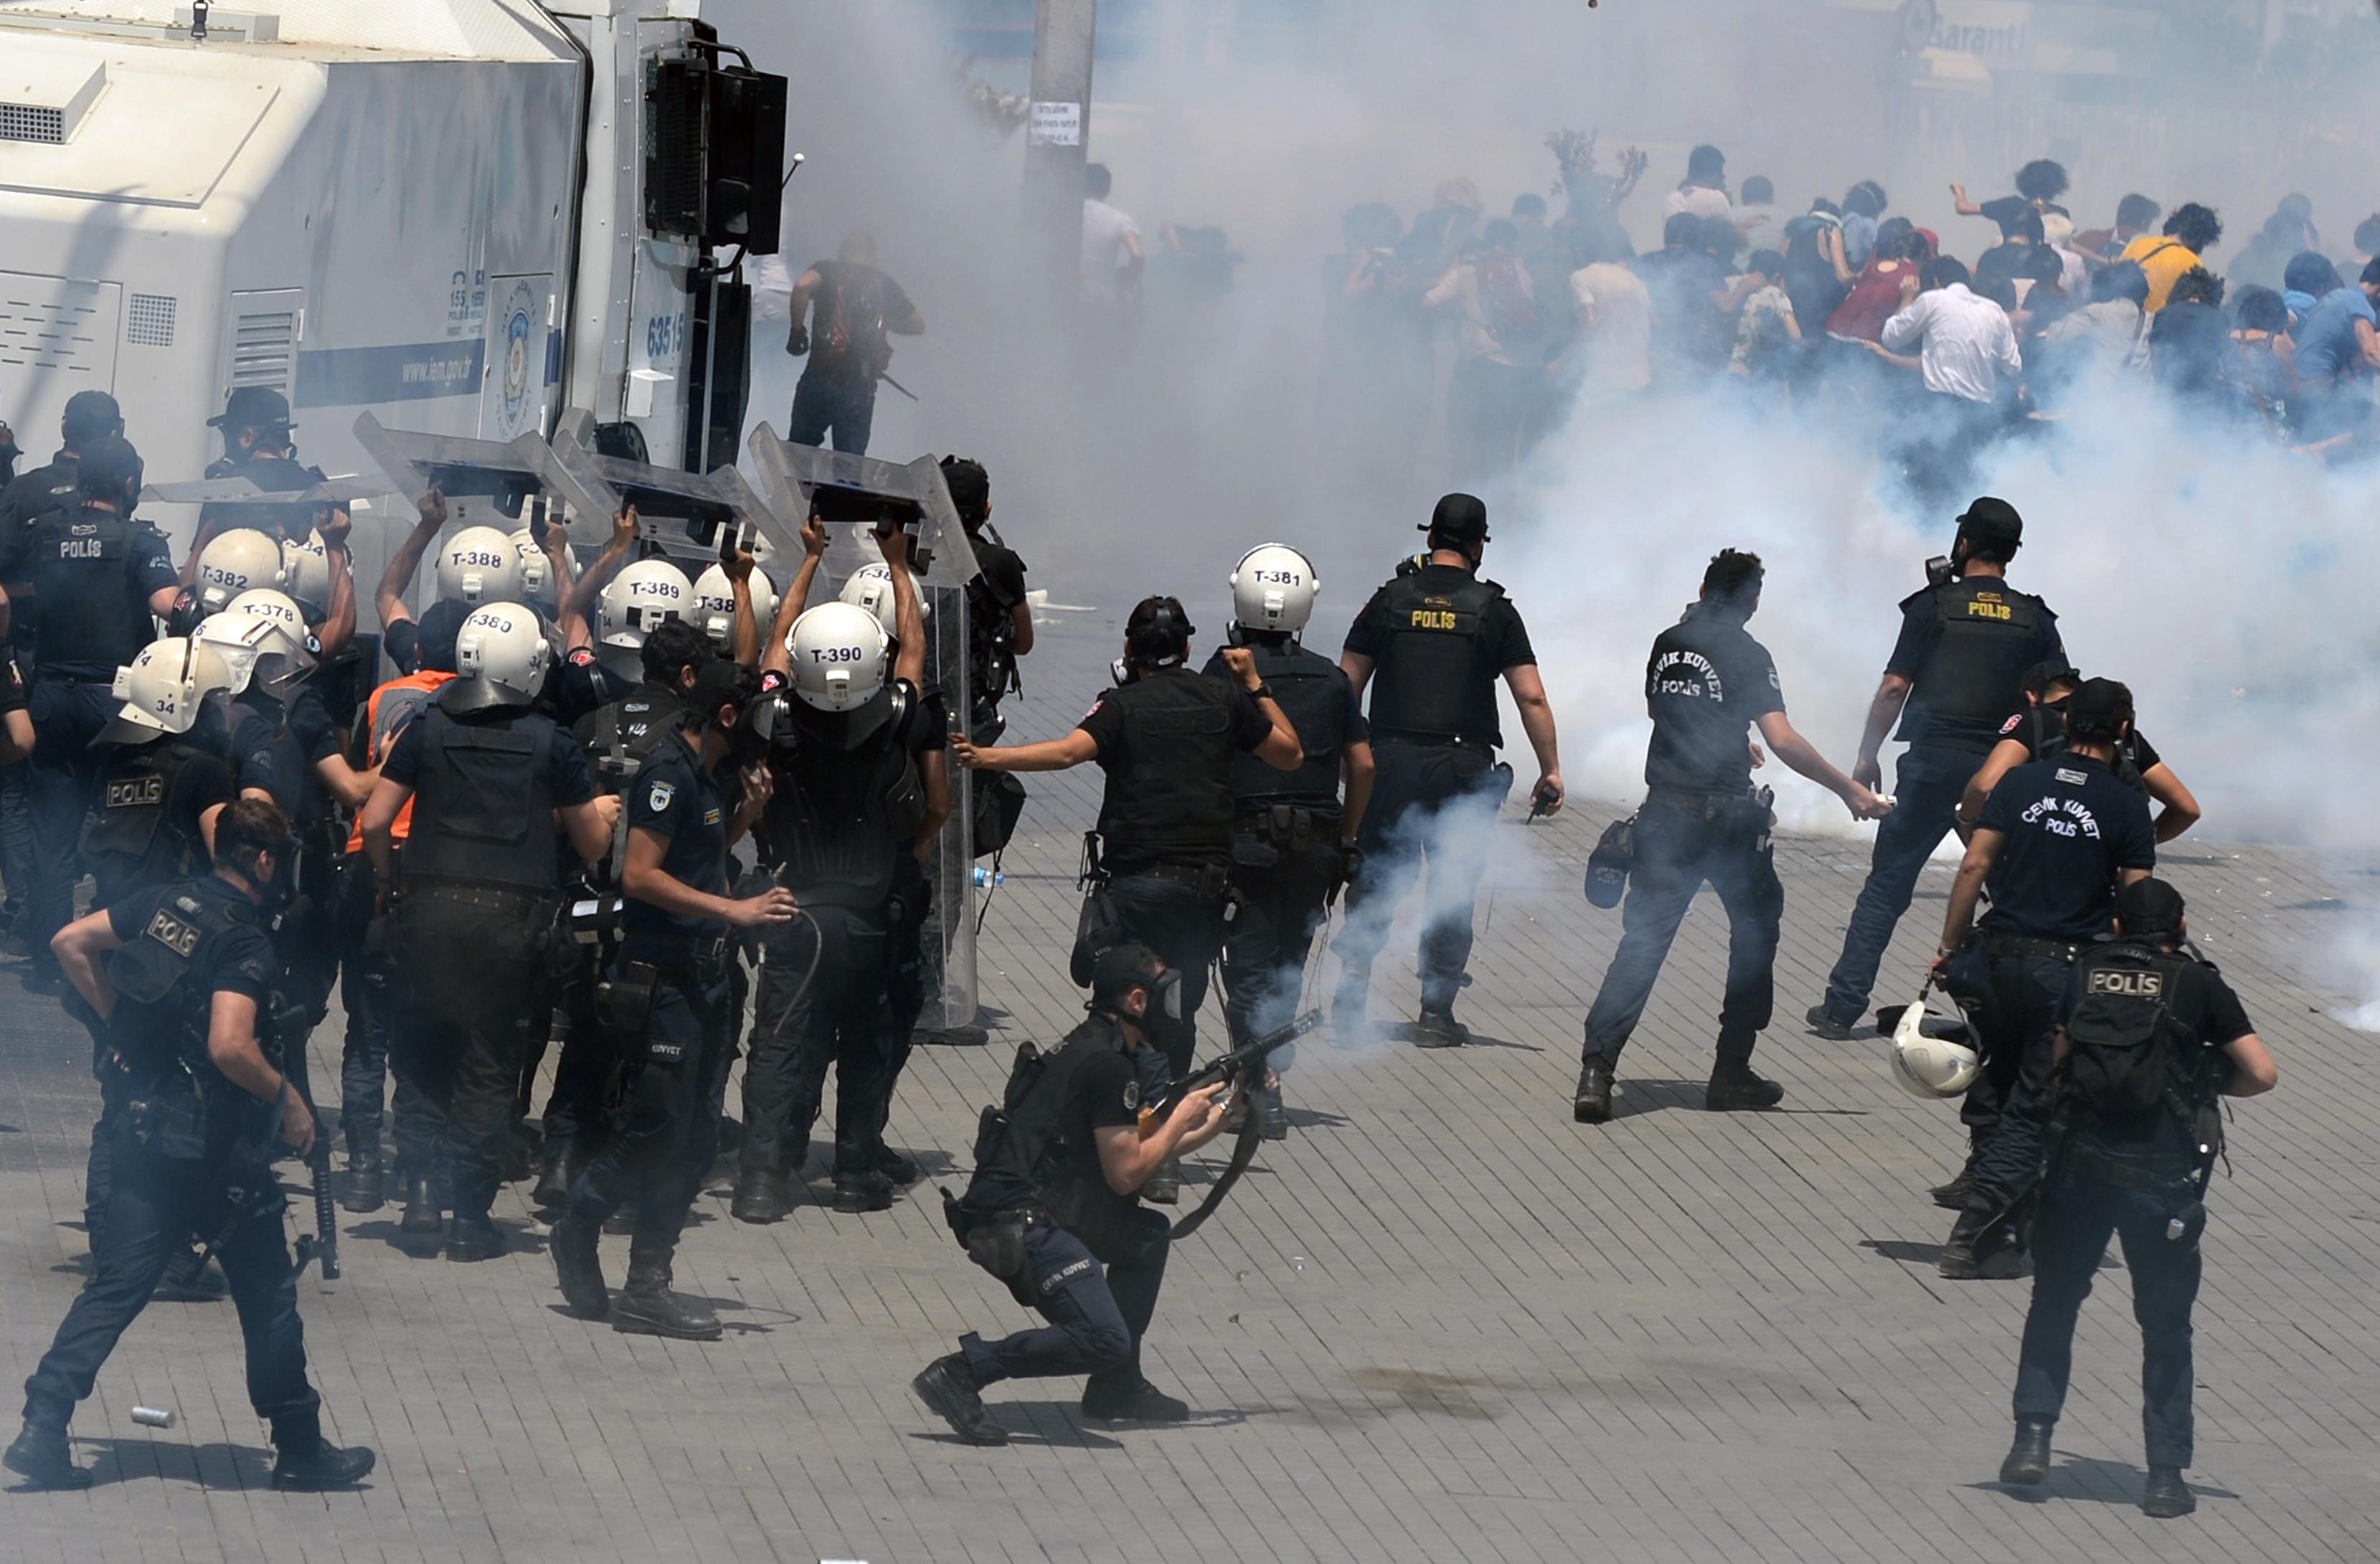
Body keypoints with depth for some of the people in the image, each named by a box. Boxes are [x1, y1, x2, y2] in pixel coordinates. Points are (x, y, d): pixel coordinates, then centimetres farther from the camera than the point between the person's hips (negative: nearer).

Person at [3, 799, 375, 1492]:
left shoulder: (165, 902, 4)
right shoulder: (245, 941, -18)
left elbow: (70, 943, 11)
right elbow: (230, 1046, -29)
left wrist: (118, 1020, 18)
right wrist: (288, 1098, -13)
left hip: (147, 1133, 6)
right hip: (219, 1147, -6)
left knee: (115, 1285, 8)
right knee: (268, 1296, 8)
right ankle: (300, 1448, 17)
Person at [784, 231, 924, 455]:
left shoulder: (828, 271, 6)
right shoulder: (885, 285, 12)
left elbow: (803, 285, -17)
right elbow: (918, 326, 20)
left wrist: (797, 329, -5)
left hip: (820, 378, -2)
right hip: (862, 386, 2)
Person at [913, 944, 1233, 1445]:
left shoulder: (1091, 1049, 19)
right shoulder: (1109, 1066, -12)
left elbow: (1133, 1147, 27)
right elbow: (1125, 1174, -11)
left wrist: (1213, 1124, 21)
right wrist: (1182, 1119, 2)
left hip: (1039, 1211, 11)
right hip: (1018, 1223, -11)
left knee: (1148, 1235, 25)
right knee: (1103, 1339, -21)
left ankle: (1117, 1387, 26)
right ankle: (962, 1372, -16)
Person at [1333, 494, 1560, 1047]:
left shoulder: (1389, 601, 5)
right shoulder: (1494, 610, 1)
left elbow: (1346, 687, 5)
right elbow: (1531, 697, -3)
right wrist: (1551, 770, 3)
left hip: (1390, 765, 1)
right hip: (1462, 769, -1)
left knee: (1373, 886, 9)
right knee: (1452, 894, 6)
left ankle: (1350, 1000, 3)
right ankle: (1436, 1015, 6)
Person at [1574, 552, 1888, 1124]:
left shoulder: (1667, 645, 9)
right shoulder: (1747, 655, -8)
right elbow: (1783, 741, -17)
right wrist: (1849, 790, -11)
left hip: (1665, 814, 4)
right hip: (1726, 818, -4)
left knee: (1642, 942, 0)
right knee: (1755, 931, 15)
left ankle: (1596, 1071, -16)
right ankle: (1731, 1073, 16)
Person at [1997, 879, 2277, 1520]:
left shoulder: (2087, 974, 7)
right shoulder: (2199, 985, 0)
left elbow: (2052, 1061, 8)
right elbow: (2263, 1074, -2)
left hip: (2082, 1163, 2)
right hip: (2164, 1174, -2)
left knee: (2054, 1304, 20)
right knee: (2165, 1324, 9)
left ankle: (2033, 1436, 12)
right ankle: (2166, 1473, 7)